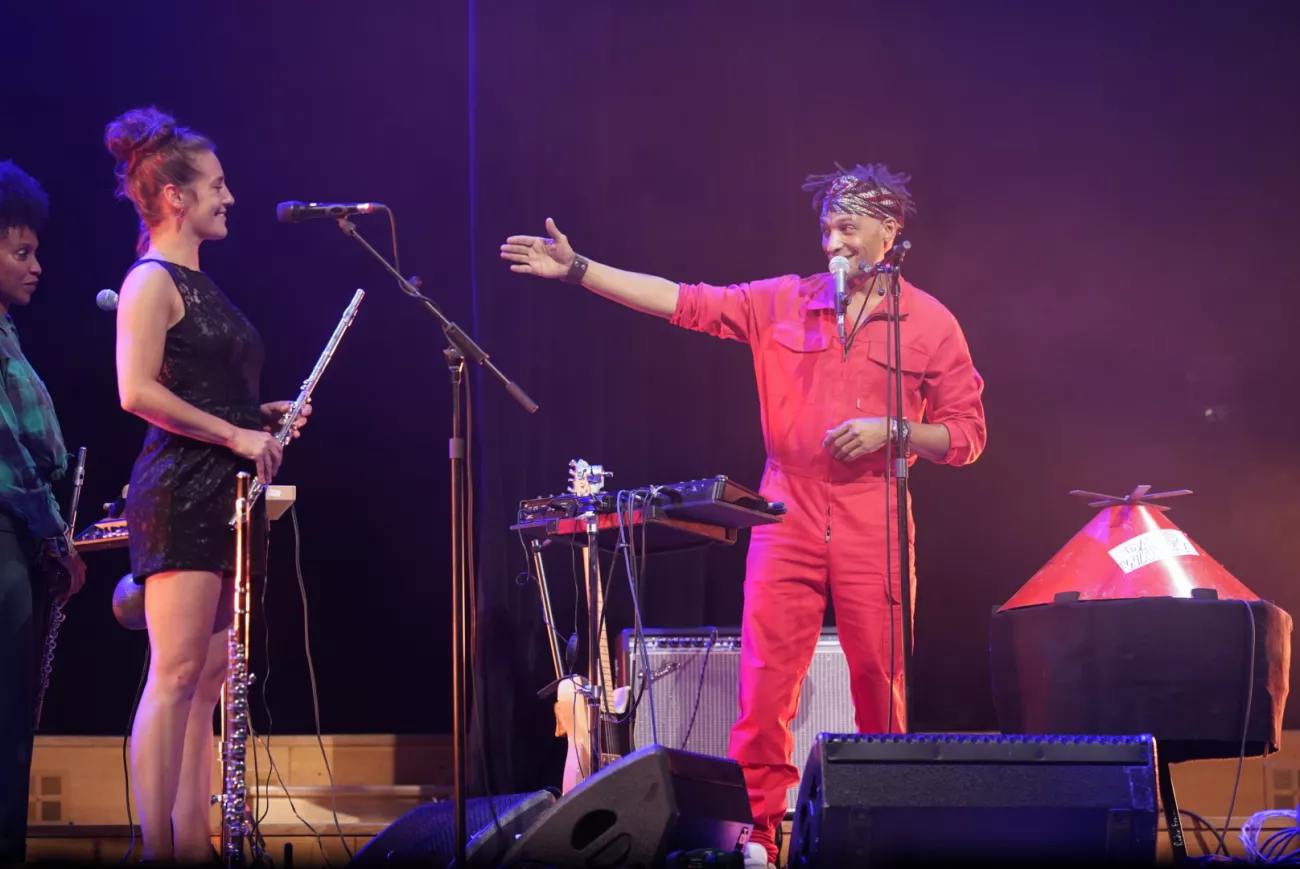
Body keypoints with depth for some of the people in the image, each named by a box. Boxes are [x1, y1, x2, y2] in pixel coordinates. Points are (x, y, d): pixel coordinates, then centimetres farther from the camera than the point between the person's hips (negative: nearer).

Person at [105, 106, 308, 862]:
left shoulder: (199, 285, 19)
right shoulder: (151, 281, -7)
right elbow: (138, 391, -18)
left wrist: (265, 416, 10)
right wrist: (235, 434, -16)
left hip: (225, 493, 9)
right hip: (180, 492, -9)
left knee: (210, 679, 8)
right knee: (176, 676, -10)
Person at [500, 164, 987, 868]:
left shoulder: (930, 324, 3)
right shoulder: (782, 303, 7)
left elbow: (966, 436, 4)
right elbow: (684, 302, 1)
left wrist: (891, 431, -13)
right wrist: (577, 270, -6)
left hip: (874, 526, -1)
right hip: (787, 517, 2)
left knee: (880, 686, 2)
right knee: (765, 682, -4)